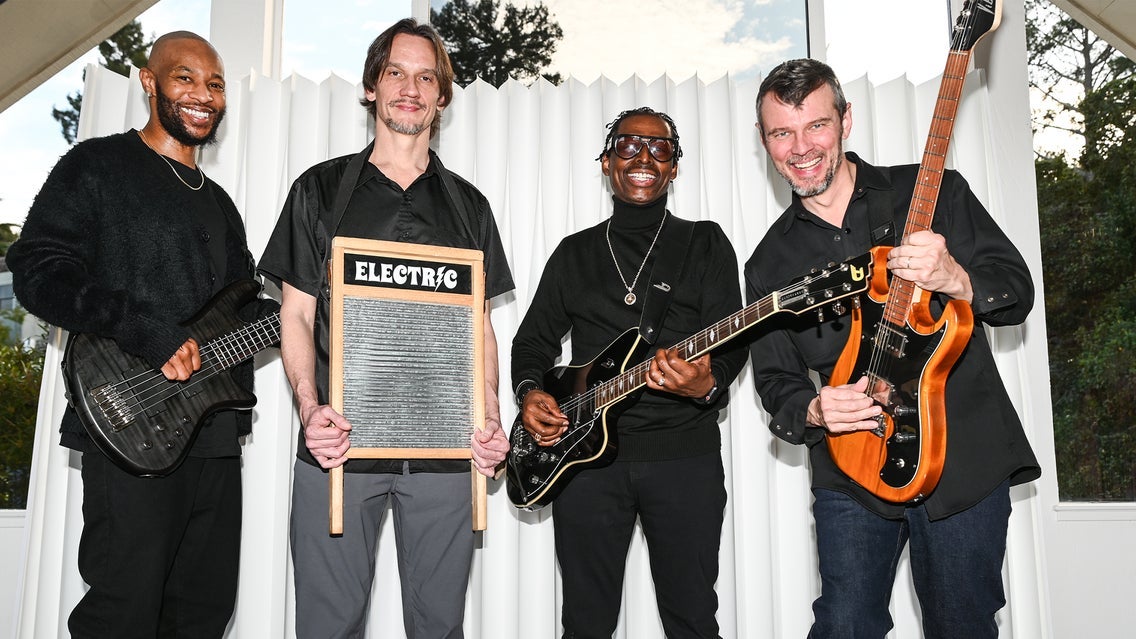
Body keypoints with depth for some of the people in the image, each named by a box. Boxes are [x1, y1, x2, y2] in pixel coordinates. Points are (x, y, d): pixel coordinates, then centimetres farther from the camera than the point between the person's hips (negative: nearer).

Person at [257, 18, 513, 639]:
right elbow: (297, 314, 5)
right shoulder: (322, 188, 8)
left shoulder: (468, 204, 14)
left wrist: (490, 416, -2)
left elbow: (480, 324, 13)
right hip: (339, 444, -1)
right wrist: (310, 407, -12)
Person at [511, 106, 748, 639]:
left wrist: (707, 383, -25)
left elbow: (733, 341, -4)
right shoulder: (574, 252, 13)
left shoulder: (705, 244, 6)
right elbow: (532, 340, 16)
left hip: (685, 454, -2)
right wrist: (529, 392, -4)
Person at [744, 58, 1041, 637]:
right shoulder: (770, 262, 7)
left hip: (967, 456, -1)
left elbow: (1017, 294, -2)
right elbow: (775, 379, 8)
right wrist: (812, 410, -14)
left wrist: (956, 279, -23)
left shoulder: (934, 192, 0)